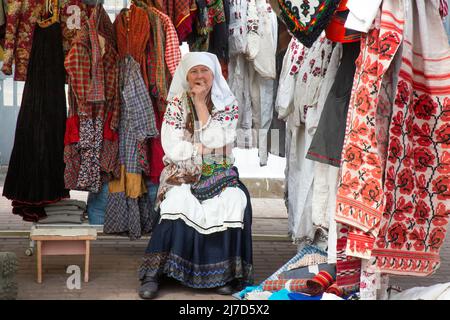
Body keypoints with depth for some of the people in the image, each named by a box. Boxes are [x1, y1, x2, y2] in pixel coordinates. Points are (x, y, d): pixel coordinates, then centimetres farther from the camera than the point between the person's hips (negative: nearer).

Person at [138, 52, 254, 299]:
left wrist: (200, 102, -11)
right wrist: (203, 147, -8)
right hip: (183, 175, -1)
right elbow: (172, 149, -7)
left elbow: (215, 139, -13)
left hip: (219, 175, 1)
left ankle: (225, 274, -21)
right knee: (178, 204, -32)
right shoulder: (177, 104, 3)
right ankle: (154, 272, -24)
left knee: (234, 203, -30)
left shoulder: (228, 105, 4)